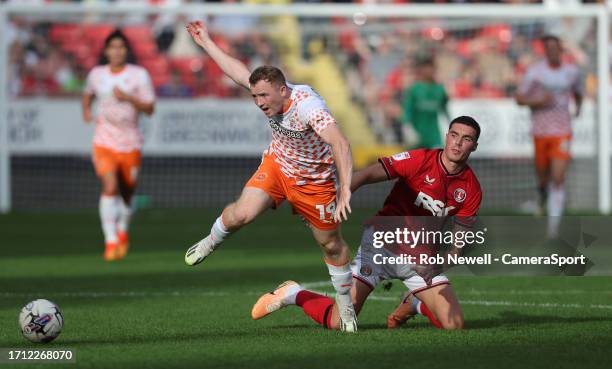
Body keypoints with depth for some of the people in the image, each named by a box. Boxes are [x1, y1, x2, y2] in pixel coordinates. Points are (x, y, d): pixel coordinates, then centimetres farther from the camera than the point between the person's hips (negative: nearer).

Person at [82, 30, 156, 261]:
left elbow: (149, 108, -6)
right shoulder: (96, 74, 5)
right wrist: (86, 111, 6)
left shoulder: (139, 75, -3)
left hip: (130, 142, 0)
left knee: (127, 192, 12)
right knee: (110, 188, -19)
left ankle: (123, 231, 40)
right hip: (104, 140, 0)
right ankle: (110, 242, -20)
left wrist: (128, 98, -21)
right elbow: (88, 94, 26)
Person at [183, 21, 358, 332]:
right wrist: (206, 43, 11)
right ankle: (211, 242, 18)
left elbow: (340, 144, -48)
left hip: (315, 182, -4)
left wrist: (345, 189, -58)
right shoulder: (269, 92, -16)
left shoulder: (307, 105, -37)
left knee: (331, 245, 8)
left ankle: (345, 304, 30)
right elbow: (239, 72, 4)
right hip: (277, 165, 4)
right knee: (241, 214, -16)